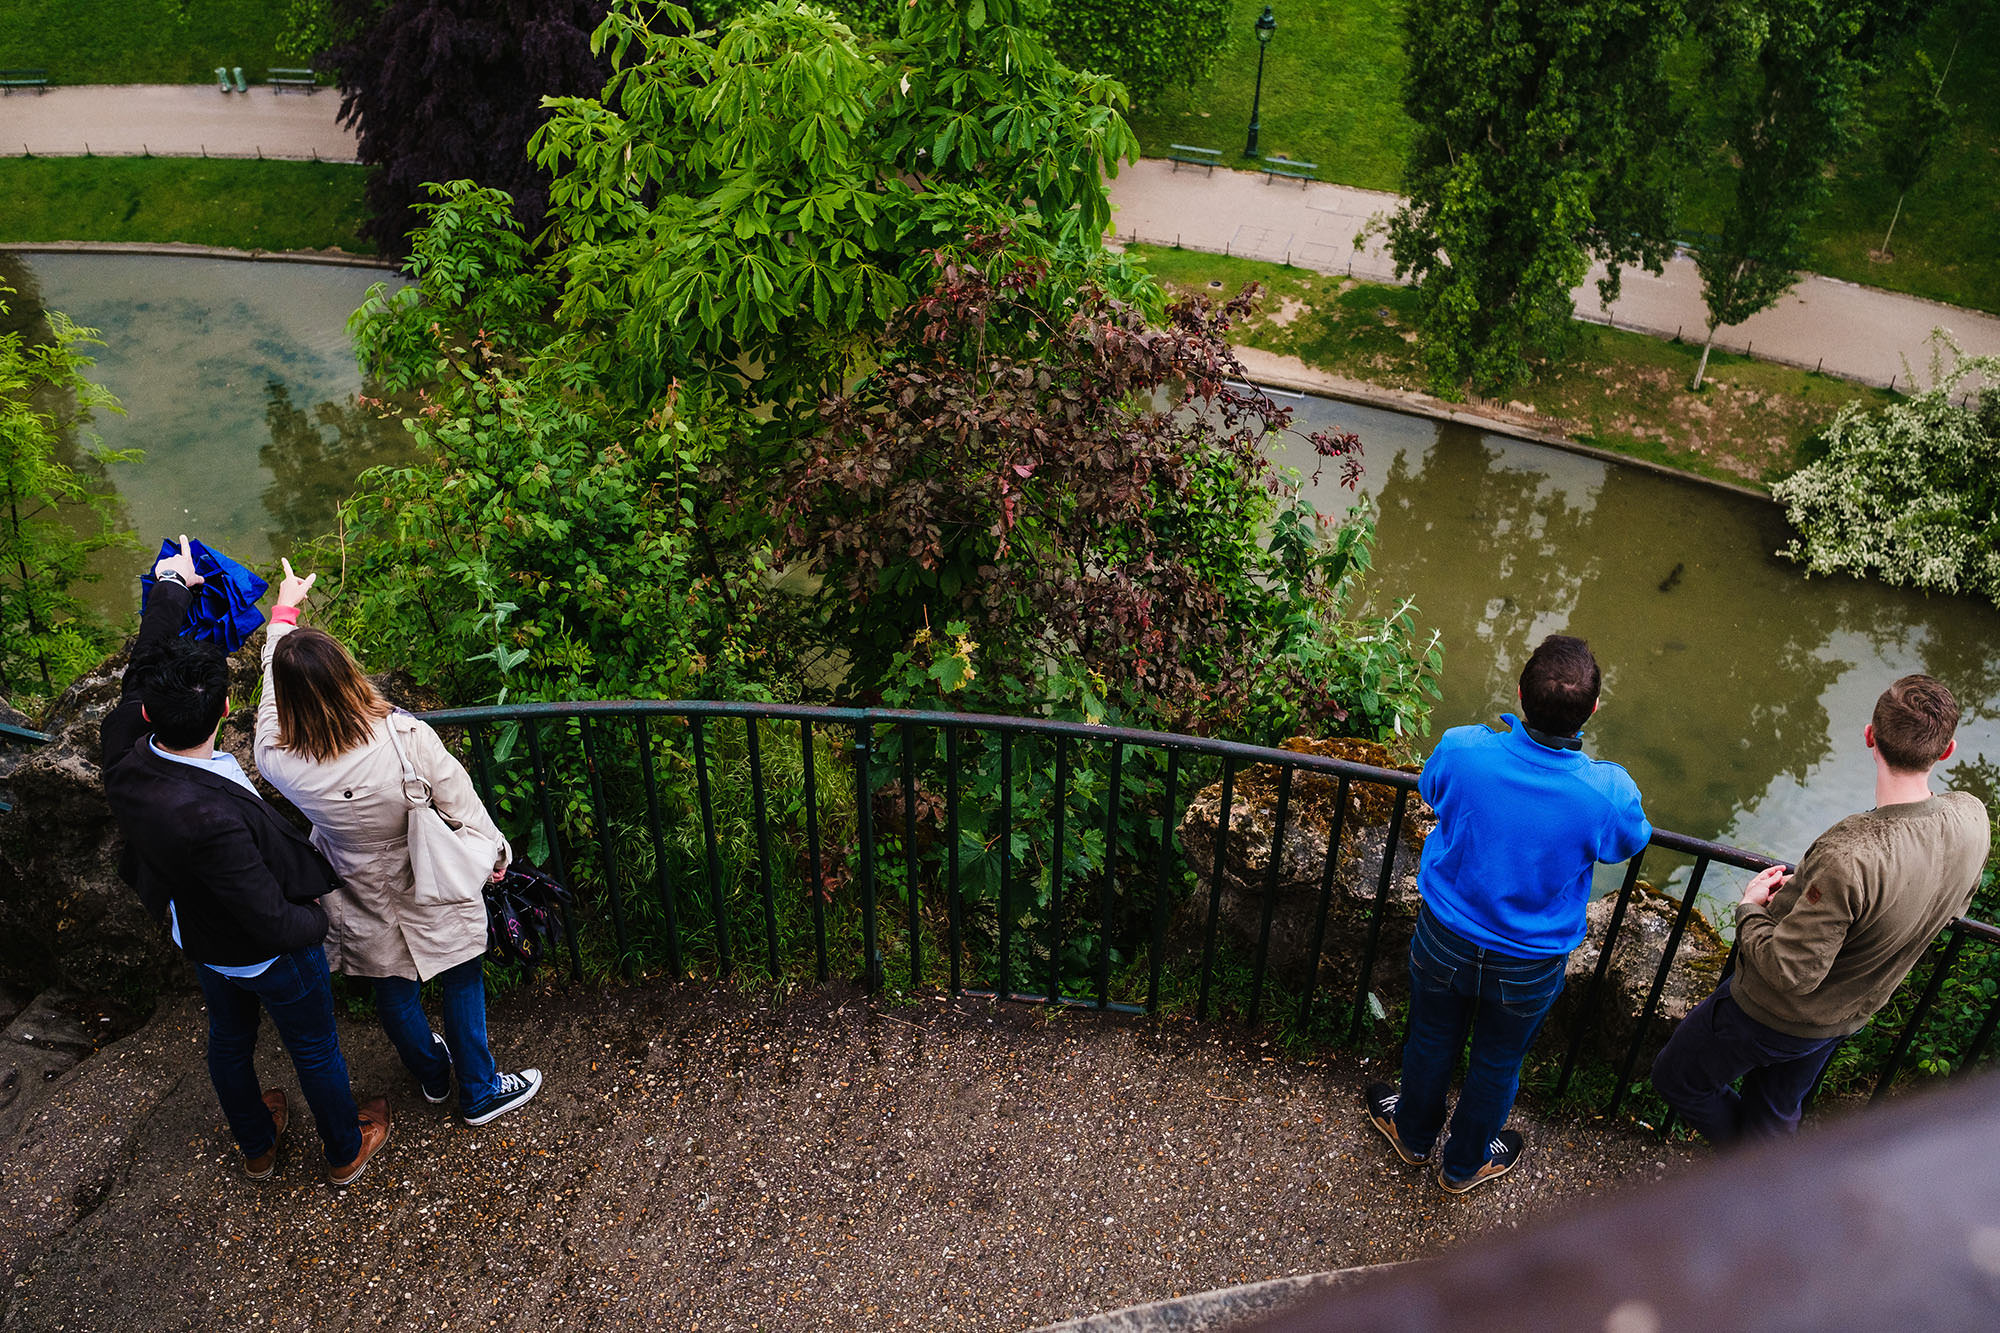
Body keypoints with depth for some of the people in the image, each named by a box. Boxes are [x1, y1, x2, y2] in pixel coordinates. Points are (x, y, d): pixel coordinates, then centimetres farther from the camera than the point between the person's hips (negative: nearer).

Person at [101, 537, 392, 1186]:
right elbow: (275, 924, -35)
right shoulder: (213, 818, -45)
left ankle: (256, 1145, 57)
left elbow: (140, 671, -8)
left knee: (229, 1039, 31)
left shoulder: (123, 755, -26)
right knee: (315, 1049, 20)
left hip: (198, 940, 7)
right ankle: (346, 1149, 46)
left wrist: (171, 588, 2)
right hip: (268, 957, -7)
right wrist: (318, 918, -14)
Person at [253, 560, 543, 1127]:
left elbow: (273, 689, -4)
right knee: (462, 981, 20)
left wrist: (284, 609, 10)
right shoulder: (408, 738, -34)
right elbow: (461, 804, -20)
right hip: (433, 895, -2)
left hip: (365, 904, 3)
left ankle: (431, 1072, 52)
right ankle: (480, 1092, 37)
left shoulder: (278, 761, -25)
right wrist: (495, 852, 2)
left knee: (392, 990, 27)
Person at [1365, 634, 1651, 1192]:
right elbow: (1628, 841, -4)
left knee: (1431, 1040, 28)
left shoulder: (1462, 750, -29)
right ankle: (1464, 1163, 53)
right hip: (1529, 966, 0)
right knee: (1498, 1062, 27)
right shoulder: (1610, 792, -30)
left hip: (1444, 939, 1)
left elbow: (1430, 790, -3)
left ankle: (1413, 1132, 56)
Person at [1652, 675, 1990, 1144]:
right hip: (1853, 1013, 7)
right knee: (1776, 1113, 30)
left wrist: (1749, 909, -15)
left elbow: (1789, 973, -34)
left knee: (1677, 1079, 18)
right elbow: (1950, 903, 5)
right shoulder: (1972, 819, -18)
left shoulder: (1848, 858, -42)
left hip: (1776, 1016, -7)